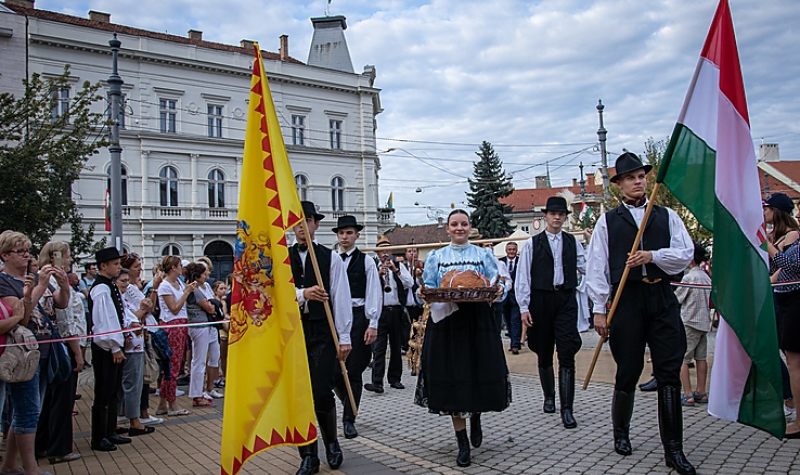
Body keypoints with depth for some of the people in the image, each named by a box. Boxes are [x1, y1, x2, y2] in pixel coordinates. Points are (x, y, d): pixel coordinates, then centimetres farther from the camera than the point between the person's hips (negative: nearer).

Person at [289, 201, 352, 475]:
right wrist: (303, 293, -23)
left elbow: (341, 299, 0)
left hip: (322, 333, -2)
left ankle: (331, 441, 24)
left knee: (322, 394, -5)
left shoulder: (331, 258, 3)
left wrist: (344, 337, -4)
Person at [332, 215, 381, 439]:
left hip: (358, 317, -2)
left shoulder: (366, 261, 1)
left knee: (354, 370, 2)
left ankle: (349, 420, 13)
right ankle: (349, 404, 30)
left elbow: (374, 294, -2)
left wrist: (373, 325, -8)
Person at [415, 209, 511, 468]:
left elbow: (496, 284, 5)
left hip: (479, 322, 0)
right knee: (451, 378, -1)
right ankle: (463, 444, 11)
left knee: (480, 373, -1)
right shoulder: (436, 257, 10)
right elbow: (427, 289, 7)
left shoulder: (483, 255, 10)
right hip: (446, 322, 0)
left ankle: (476, 418, 33)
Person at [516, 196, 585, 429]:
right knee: (544, 353, 11)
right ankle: (549, 397, 32)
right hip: (541, 300, 0)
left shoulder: (572, 242, 10)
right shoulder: (532, 244, 2)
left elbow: (586, 268, 3)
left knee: (567, 355, -7)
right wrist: (524, 308, -6)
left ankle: (566, 409, -5)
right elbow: (523, 277, -1)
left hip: (566, 300, 1)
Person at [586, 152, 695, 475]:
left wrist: (653, 256, -15)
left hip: (662, 299, 2)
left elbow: (685, 254, 2)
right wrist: (599, 309, -5)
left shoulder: (667, 216, 11)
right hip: (626, 299, -1)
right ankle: (621, 433, 28)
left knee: (669, 374, -1)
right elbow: (597, 267, 0)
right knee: (628, 372, 7)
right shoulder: (608, 221, 5)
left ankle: (673, 449, 7)